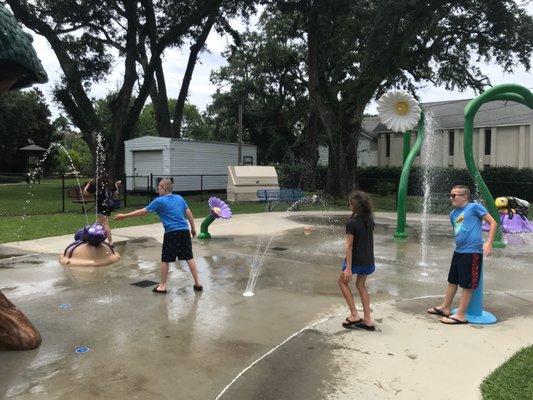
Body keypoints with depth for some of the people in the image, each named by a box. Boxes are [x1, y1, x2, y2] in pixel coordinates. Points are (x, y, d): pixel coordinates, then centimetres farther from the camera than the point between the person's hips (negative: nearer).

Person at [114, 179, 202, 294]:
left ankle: (163, 286, 16)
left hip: (171, 233, -4)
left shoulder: (159, 201, -1)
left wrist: (124, 216, 10)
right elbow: (189, 213, 13)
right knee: (189, 258, 9)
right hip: (185, 231, 5)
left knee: (165, 260, 9)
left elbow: (142, 212, 2)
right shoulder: (179, 198, 12)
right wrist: (193, 228, 22)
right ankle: (198, 283, 10)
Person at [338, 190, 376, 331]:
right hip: (368, 260, 6)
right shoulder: (370, 219, 1)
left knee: (342, 281, 17)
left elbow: (349, 245, -19)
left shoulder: (352, 222, -19)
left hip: (356, 260, -6)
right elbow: (369, 239, 10)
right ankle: (367, 320, 23)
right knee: (361, 285, 21)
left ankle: (354, 315, 12)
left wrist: (348, 268, -19)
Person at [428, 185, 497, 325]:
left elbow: (492, 223, -7)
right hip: (458, 251, 8)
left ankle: (460, 315, 9)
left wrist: (489, 243, -16)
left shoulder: (474, 207, -7)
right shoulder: (453, 214, 13)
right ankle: (445, 308, 30)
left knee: (467, 285, 1)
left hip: (472, 252, -8)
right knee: (452, 280, 17)